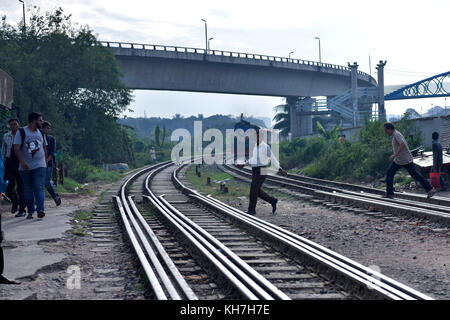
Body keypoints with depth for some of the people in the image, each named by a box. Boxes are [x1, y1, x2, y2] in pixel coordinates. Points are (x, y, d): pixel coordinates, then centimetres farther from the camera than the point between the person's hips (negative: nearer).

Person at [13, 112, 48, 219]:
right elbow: (17, 148, -10)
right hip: (25, 167, -2)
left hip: (40, 166, 2)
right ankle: (30, 212, 13)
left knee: (39, 187, -13)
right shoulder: (21, 132, -2)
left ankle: (40, 210, -22)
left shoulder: (41, 133, 12)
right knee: (28, 190, 4)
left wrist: (45, 161, 17)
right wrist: (22, 162, -21)